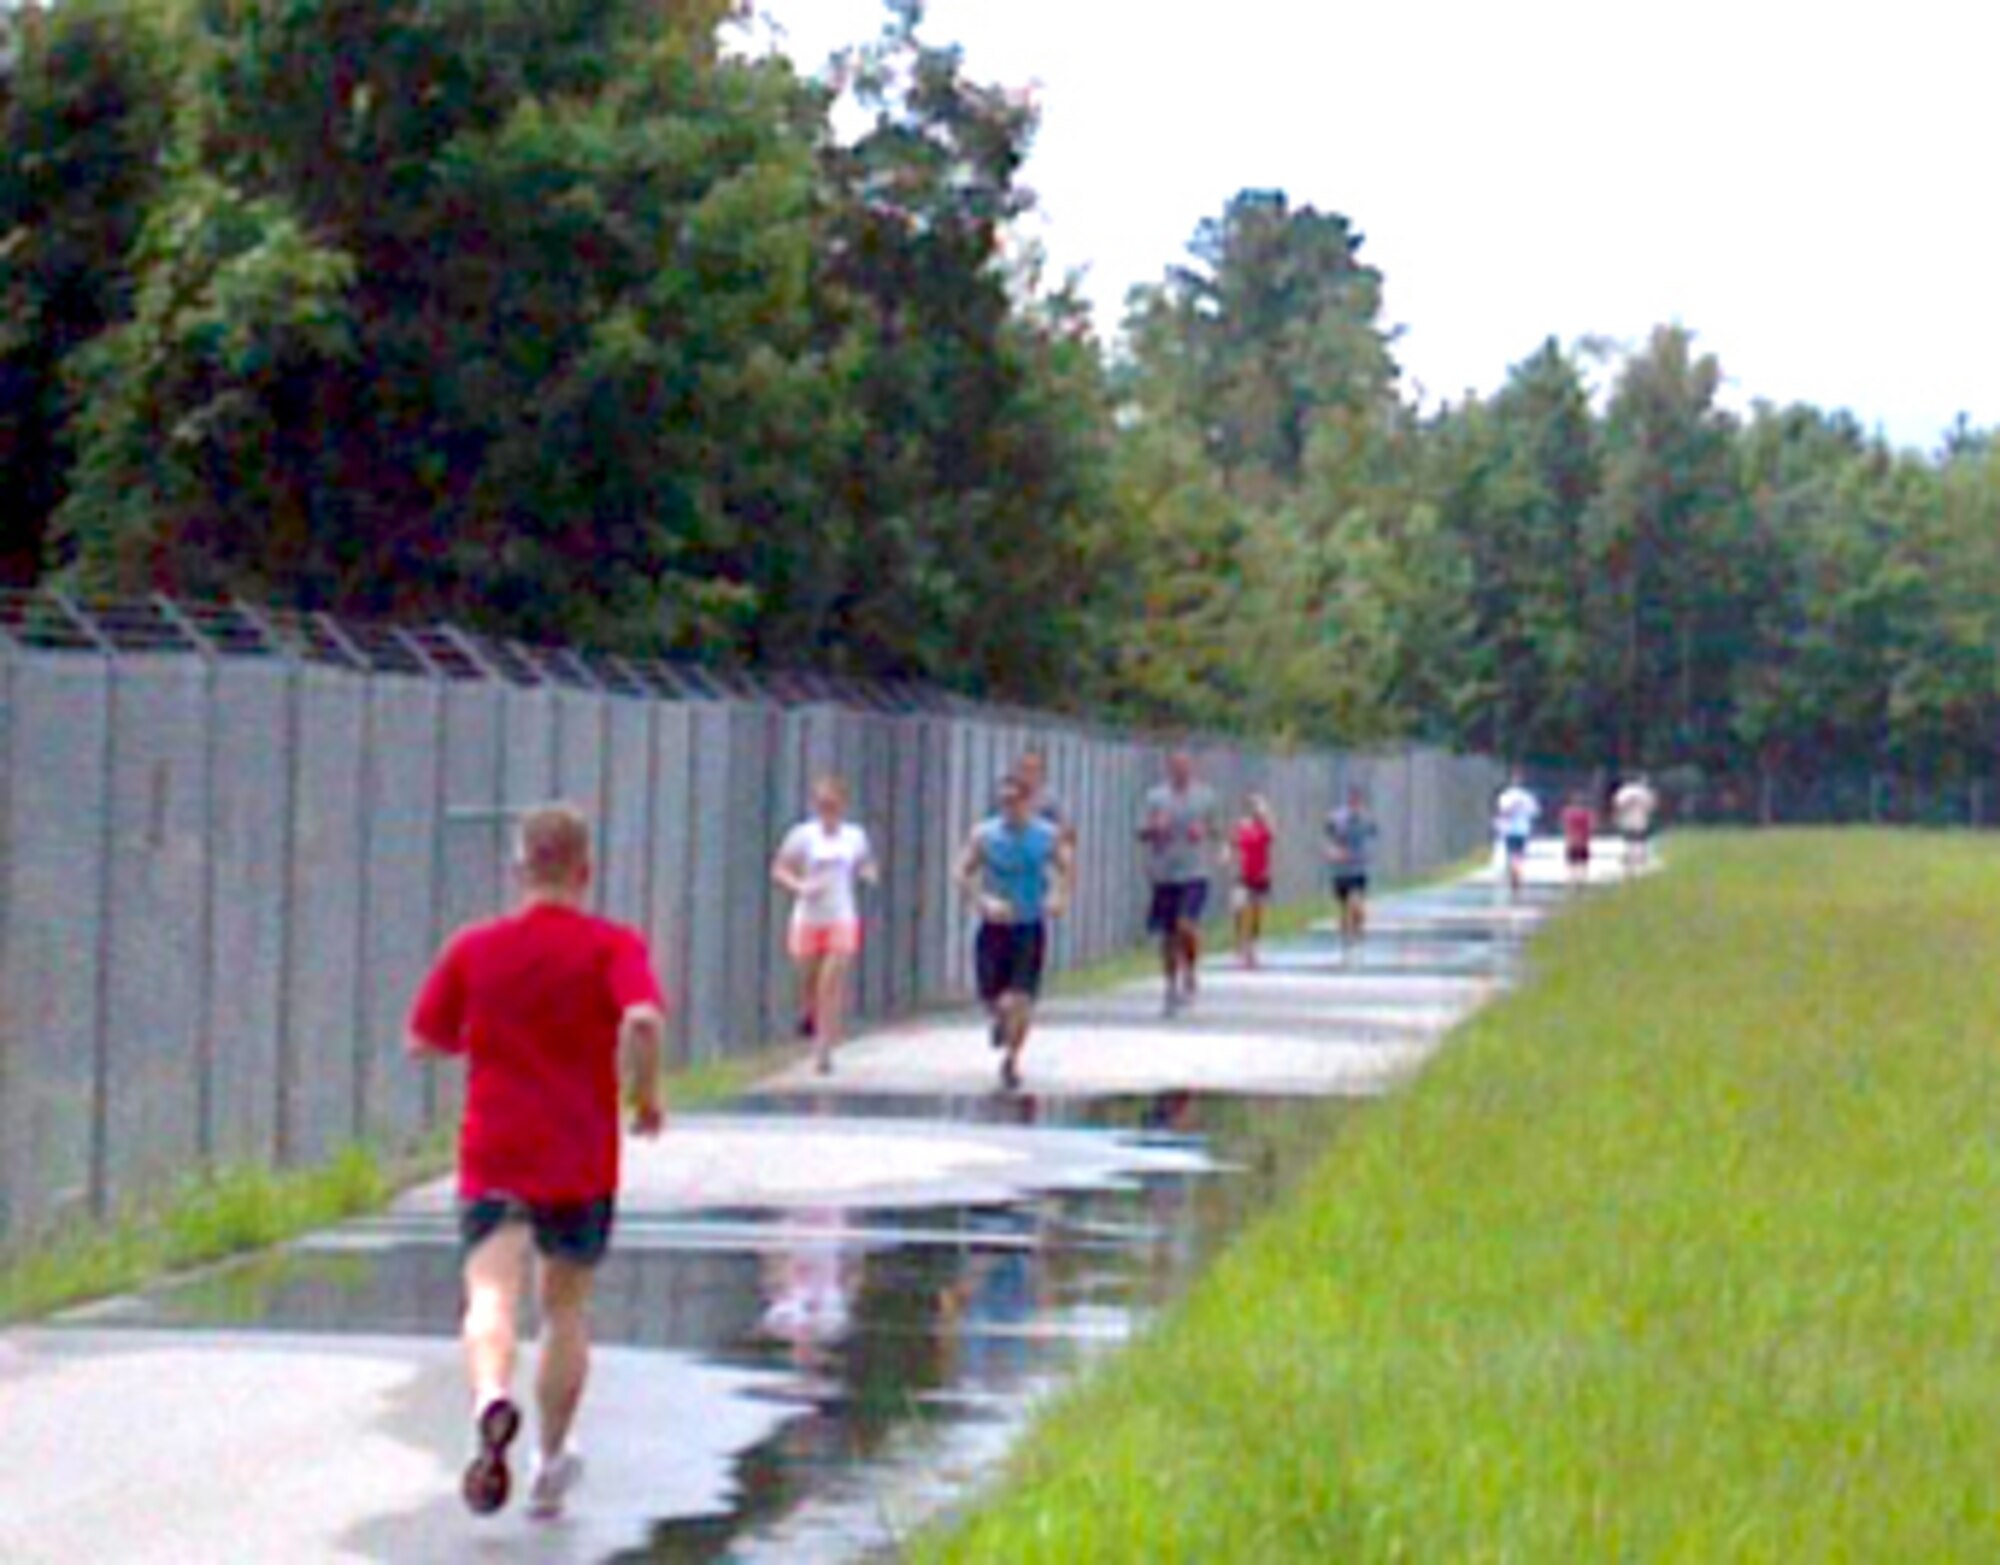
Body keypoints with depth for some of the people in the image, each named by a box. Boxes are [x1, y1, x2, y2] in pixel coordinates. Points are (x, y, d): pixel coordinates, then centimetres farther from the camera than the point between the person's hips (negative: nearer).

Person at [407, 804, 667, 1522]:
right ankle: (550, 1463, 24)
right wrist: (647, 1095, -5)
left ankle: (492, 1401, -46)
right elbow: (643, 1019, -21)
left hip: (493, 1158, 0)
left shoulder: (474, 948, 4)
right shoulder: (613, 946, -3)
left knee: (492, 1298, -16)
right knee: (566, 1309, 17)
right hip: (582, 1163, 0)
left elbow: (421, 1040, 10)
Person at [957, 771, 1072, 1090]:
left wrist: (1057, 897, -8)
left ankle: (1011, 1059, 14)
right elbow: (964, 874, -1)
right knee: (990, 998, 2)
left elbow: (1064, 871, 11)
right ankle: (1002, 1016, 40)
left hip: (1030, 928, 0)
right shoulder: (984, 834, -5)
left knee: (1021, 1000, -7)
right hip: (994, 927, 0)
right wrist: (984, 901, -17)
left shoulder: (1049, 836, -2)